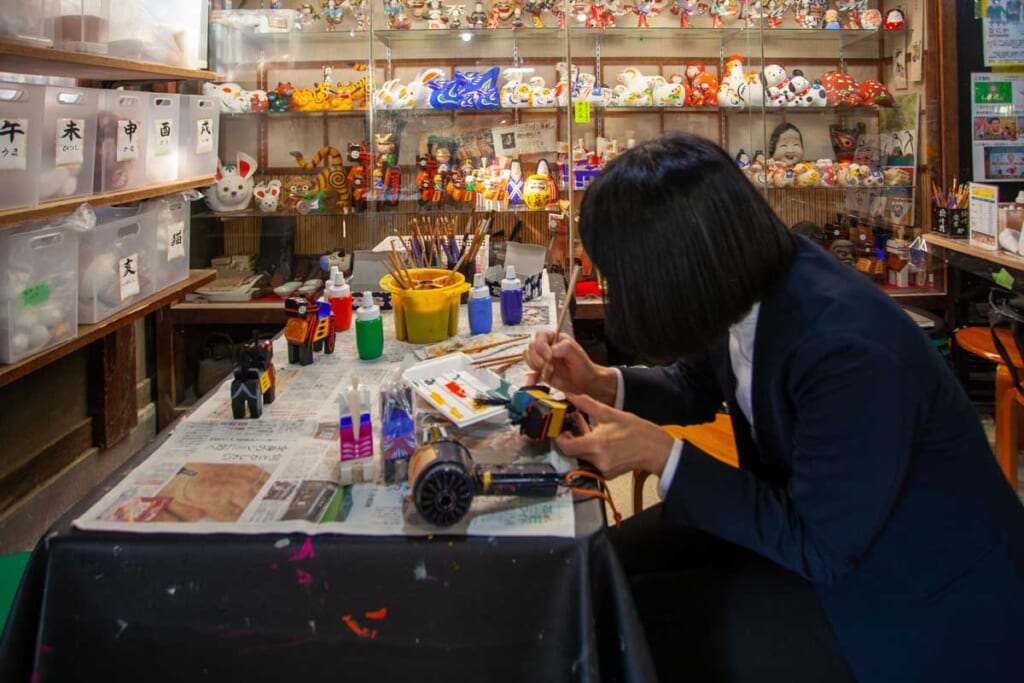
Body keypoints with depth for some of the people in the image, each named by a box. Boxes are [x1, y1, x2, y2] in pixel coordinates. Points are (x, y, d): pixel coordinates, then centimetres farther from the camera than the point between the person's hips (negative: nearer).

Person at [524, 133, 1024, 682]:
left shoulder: (849, 349, -35)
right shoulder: (747, 289, -11)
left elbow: (816, 546, -25)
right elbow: (697, 387, 12)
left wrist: (660, 455, -25)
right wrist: (599, 382, -6)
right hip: (801, 512, 8)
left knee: (635, 621, -14)